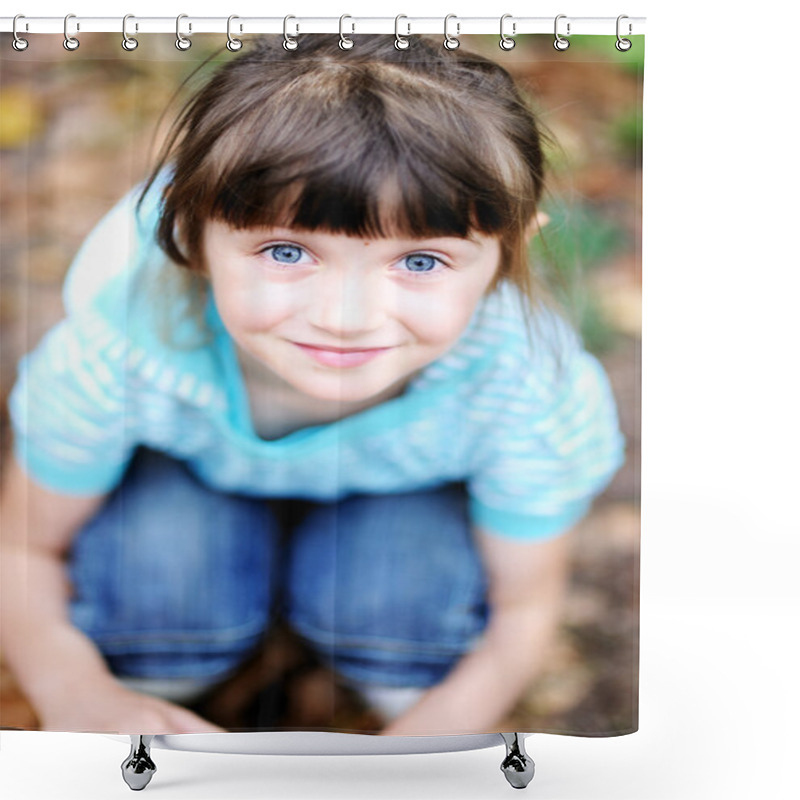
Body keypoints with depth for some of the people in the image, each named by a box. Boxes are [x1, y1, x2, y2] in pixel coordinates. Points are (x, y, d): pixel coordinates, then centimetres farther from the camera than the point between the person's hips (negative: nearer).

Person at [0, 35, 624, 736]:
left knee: (394, 589, -29)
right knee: (157, 578, -28)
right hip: (187, 474, 0)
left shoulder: (529, 382, -36)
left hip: (408, 487, 1)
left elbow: (522, 609, -18)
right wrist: (79, 696, -37)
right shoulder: (124, 346, -37)